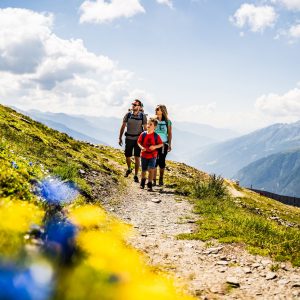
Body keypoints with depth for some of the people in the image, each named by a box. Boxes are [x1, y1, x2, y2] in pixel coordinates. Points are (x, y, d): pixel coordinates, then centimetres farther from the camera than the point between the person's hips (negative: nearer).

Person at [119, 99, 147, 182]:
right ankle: (129, 169, 39)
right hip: (129, 138, 2)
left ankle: (136, 176, 5)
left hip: (138, 139, -2)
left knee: (137, 158, -5)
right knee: (127, 156, 9)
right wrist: (120, 138, 4)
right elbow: (123, 126, 4)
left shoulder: (143, 116, -8)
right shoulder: (128, 115, -4)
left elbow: (145, 128, -2)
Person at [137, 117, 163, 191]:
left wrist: (155, 146, -19)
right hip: (144, 155, 2)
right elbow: (139, 142, 2)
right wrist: (141, 147, -17)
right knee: (144, 170, 14)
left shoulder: (156, 136, -8)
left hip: (152, 155, -2)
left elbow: (161, 144, -2)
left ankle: (149, 184, 0)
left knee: (151, 169, -12)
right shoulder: (143, 134, -5)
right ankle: (143, 180, 40)